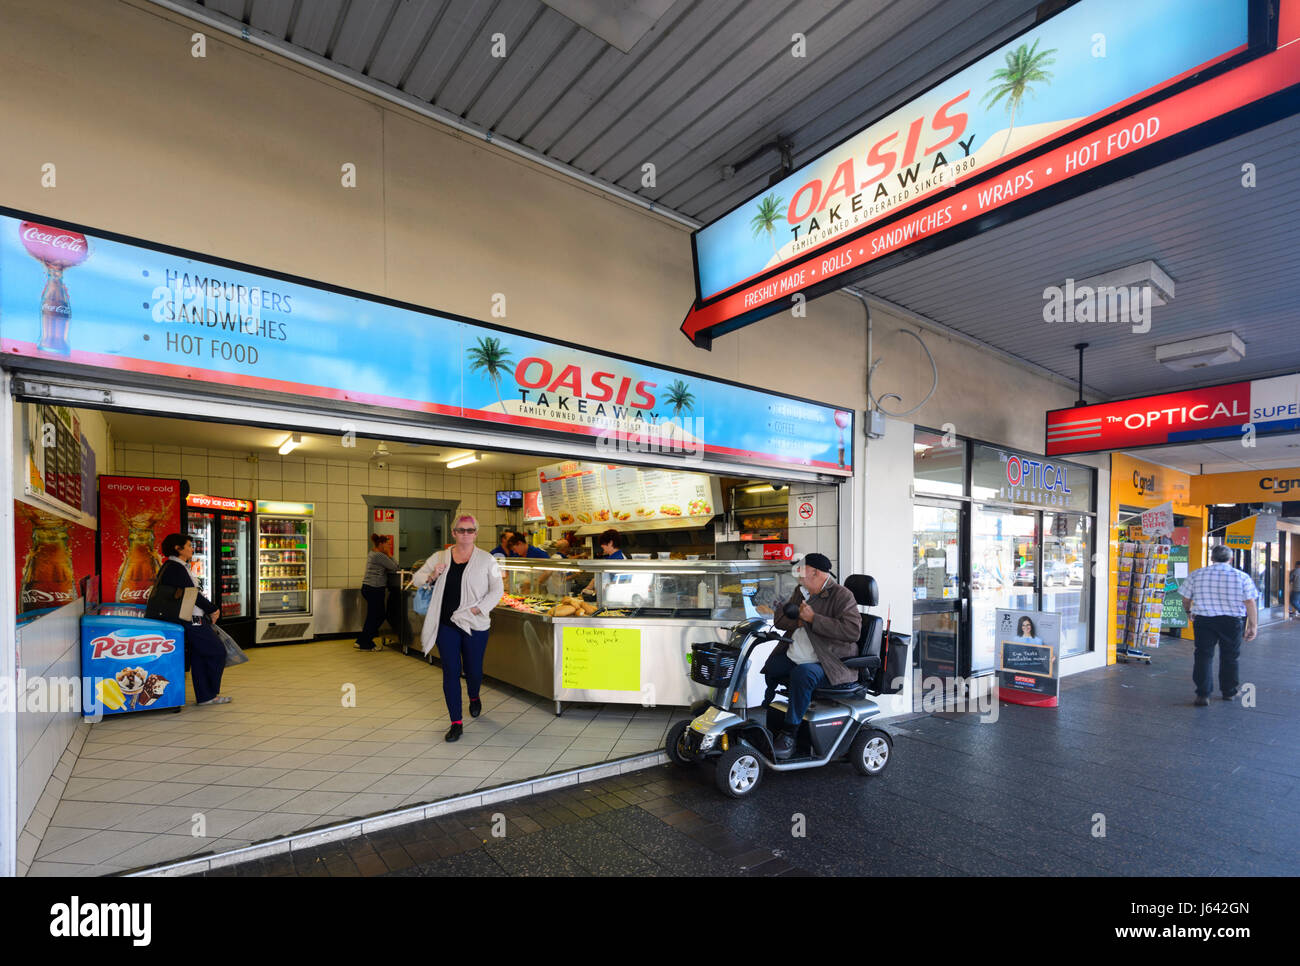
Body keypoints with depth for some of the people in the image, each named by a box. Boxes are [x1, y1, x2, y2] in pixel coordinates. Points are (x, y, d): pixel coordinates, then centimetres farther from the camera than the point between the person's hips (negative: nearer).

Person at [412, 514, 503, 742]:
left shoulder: (486, 560, -1)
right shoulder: (439, 557, 7)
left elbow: (497, 590, -1)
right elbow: (416, 579, 14)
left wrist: (477, 609, -13)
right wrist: (432, 576, -8)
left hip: (475, 625, -1)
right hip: (446, 624, 1)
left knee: (473, 669, 11)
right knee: (450, 671, 1)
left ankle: (474, 698, 45)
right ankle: (456, 723, 11)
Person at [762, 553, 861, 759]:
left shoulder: (842, 595, -11)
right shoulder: (800, 592, 13)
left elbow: (852, 630, -24)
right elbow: (779, 620, 13)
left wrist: (812, 618, -24)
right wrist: (799, 620, -10)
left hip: (829, 663, -8)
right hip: (794, 656, 8)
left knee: (802, 674, -34)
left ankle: (789, 734, -22)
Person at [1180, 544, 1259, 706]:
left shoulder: (1196, 575, -1)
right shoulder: (1242, 577, -3)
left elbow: (1186, 599, 6)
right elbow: (1250, 603, -6)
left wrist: (1189, 611, 25)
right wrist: (1253, 625, 1)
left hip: (1203, 620, 0)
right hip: (1232, 622, 1)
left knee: (1203, 656, 2)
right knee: (1229, 657, 15)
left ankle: (1203, 694, -3)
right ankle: (1229, 691, 30)